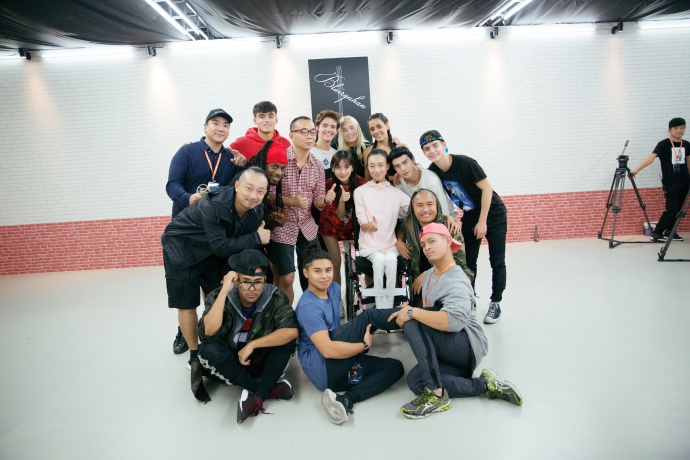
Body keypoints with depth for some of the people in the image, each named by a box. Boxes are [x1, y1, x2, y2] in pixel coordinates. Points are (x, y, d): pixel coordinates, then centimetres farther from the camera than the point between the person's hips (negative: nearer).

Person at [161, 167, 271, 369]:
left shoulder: (256, 209, -16)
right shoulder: (213, 205, -36)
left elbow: (245, 243, -6)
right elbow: (221, 247, -33)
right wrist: (256, 238, -31)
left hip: (212, 251, 6)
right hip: (181, 249, -6)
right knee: (187, 304, 0)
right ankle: (195, 354, 18)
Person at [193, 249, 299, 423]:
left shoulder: (275, 298, -16)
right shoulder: (218, 297, -16)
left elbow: (292, 331, -30)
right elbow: (208, 333, -32)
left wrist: (252, 345, -29)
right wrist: (224, 291, -36)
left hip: (262, 362, 0)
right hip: (229, 364, 0)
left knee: (286, 339, -25)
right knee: (208, 349, -31)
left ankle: (257, 395, -26)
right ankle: (269, 389, -23)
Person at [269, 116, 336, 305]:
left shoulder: (318, 166, 3)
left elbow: (317, 201, 4)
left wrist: (326, 199, -18)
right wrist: (291, 201, -26)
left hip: (307, 227, 5)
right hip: (282, 227, -4)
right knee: (286, 278, -1)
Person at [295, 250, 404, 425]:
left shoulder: (334, 288, 10)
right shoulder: (308, 306, -17)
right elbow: (328, 350, -26)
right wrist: (365, 345, -15)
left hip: (338, 368, 9)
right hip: (321, 369, -9)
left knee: (395, 367, -6)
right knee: (368, 316, -17)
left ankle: (345, 400, -25)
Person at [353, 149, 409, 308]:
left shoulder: (396, 192, 7)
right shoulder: (360, 191, 2)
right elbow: (362, 224, -5)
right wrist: (369, 225, -28)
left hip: (390, 244, 1)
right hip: (368, 245, -1)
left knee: (391, 260, -29)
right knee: (379, 259, -29)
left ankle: (389, 304, -20)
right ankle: (380, 305, -19)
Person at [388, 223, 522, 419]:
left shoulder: (457, 281, -17)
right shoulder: (429, 274, 12)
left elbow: (454, 321, -36)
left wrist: (412, 312, -30)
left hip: (468, 346, -8)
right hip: (449, 349, 9)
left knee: (412, 321, -26)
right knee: (415, 380, -18)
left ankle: (436, 395, -25)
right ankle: (485, 385, -8)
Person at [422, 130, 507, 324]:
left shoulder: (465, 163, -25)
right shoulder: (432, 172, -11)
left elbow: (487, 188, -20)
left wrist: (482, 221, -19)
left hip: (493, 214, -4)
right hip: (468, 218, 4)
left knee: (497, 261, 2)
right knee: (468, 261, 5)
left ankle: (495, 303, 16)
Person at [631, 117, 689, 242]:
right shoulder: (664, 144, -10)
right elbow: (651, 157, -22)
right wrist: (637, 169, -36)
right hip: (670, 183, -5)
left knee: (679, 209, 7)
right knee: (671, 210, -10)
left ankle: (669, 231, 20)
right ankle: (656, 233, -2)